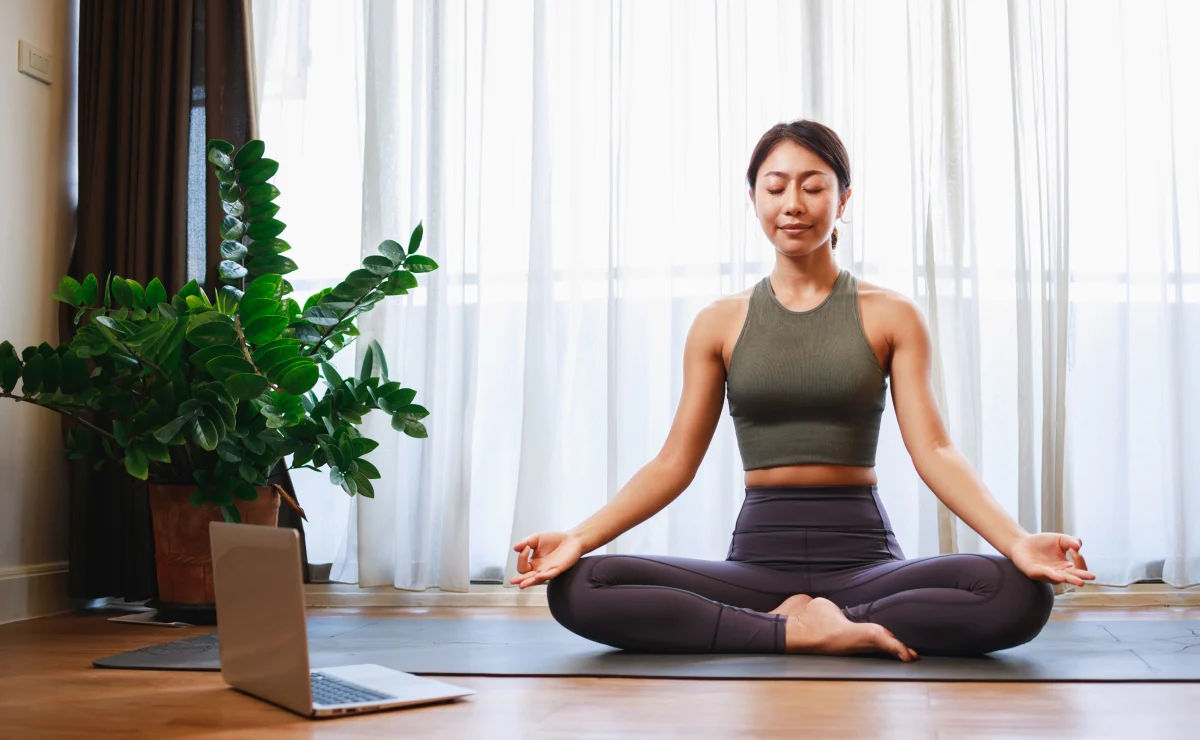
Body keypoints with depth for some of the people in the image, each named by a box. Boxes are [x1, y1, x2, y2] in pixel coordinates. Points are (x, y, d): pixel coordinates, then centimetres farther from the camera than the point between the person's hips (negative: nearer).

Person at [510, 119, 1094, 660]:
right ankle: (802, 631, -22)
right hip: (758, 555, 1)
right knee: (576, 589, -25)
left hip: (863, 554, 0)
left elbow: (933, 451, -2)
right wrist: (580, 538, -9)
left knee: (1020, 593, -31)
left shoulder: (890, 316, 6)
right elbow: (675, 462, 6)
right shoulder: (719, 324, 9)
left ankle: (798, 621, -17)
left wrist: (1017, 541, -19)